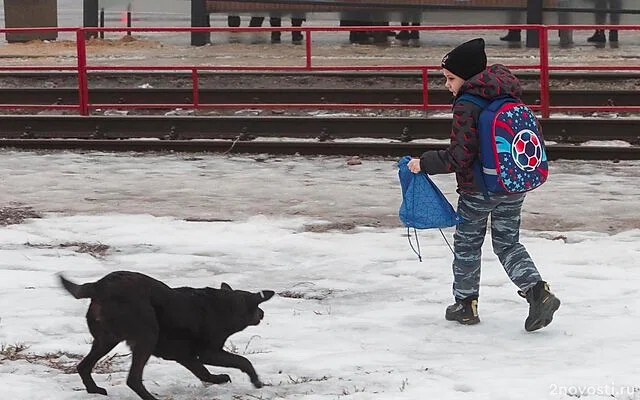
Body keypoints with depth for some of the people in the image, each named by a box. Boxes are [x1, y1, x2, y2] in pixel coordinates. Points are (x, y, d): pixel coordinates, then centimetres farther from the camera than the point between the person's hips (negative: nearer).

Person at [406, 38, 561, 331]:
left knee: (467, 244, 12)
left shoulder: (466, 106, -18)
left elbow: (459, 156, -22)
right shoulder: (511, 97, 4)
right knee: (508, 243, 14)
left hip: (478, 191, -6)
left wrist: (424, 163, -11)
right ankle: (537, 292, -5)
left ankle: (466, 303, 20)